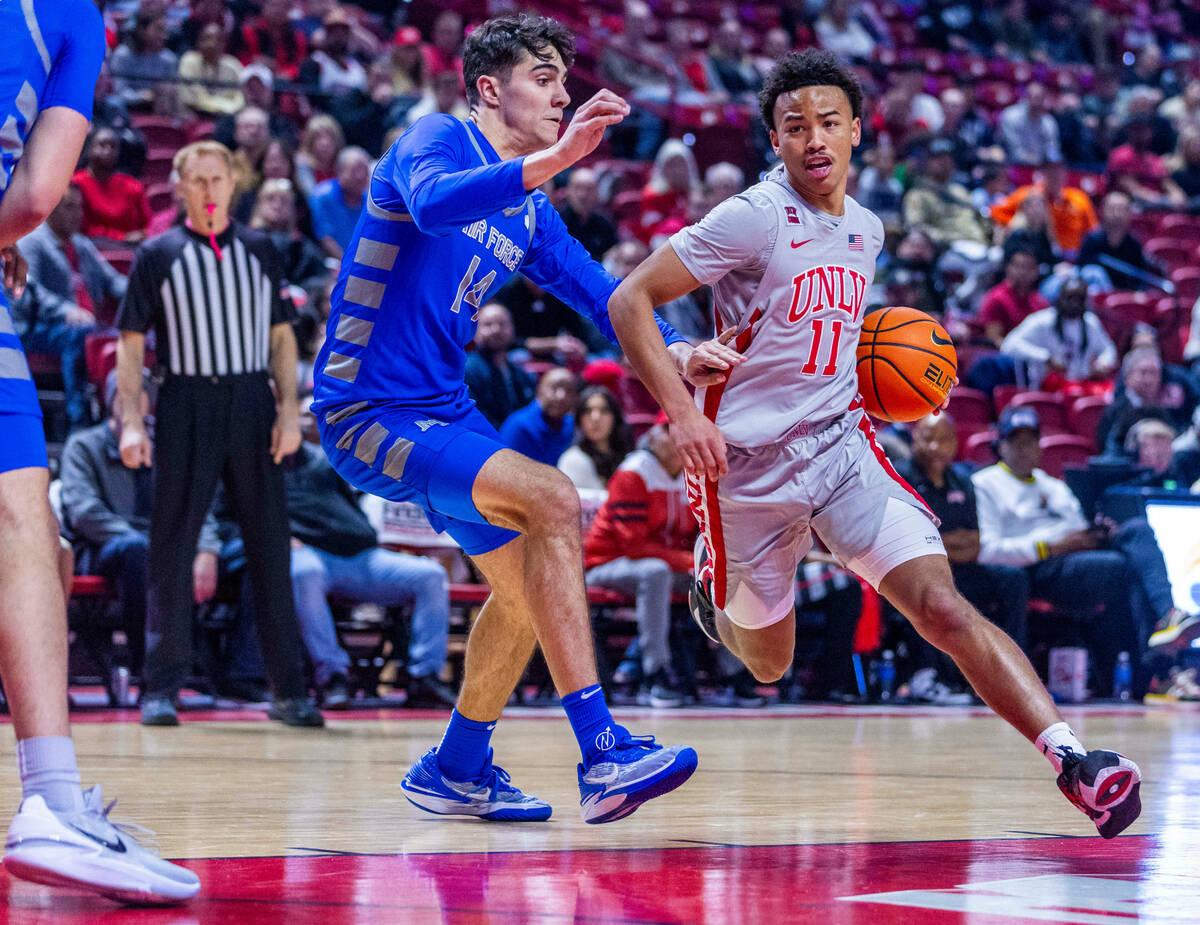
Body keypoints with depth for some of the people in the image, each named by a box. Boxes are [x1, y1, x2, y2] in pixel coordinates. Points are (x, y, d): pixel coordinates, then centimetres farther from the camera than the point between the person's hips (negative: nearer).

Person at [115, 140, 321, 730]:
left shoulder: (259, 252, 12)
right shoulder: (158, 256, 4)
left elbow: (281, 337, 13)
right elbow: (131, 344, 3)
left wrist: (289, 411, 1)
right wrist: (131, 422, -7)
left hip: (253, 407, 2)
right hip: (186, 408, -2)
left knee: (270, 548, 3)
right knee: (172, 551, -1)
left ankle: (288, 691, 7)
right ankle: (161, 689, 4)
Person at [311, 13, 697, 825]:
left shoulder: (530, 214, 14)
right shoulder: (436, 139, -11)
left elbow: (600, 293, 13)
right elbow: (433, 204, -34)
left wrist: (677, 353, -6)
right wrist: (553, 158, -46)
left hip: (444, 410, 10)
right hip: (370, 415, -10)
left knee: (527, 577, 15)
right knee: (552, 501, -25)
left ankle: (457, 771, 33)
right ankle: (603, 756, -26)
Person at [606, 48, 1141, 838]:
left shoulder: (865, 230, 8)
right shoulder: (756, 217, -13)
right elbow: (630, 301, -15)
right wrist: (681, 410, -23)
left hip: (841, 444, 4)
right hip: (748, 463, -3)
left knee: (943, 607, -16)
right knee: (769, 665, 13)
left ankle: (1069, 755, -25)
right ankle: (716, 579, 47)